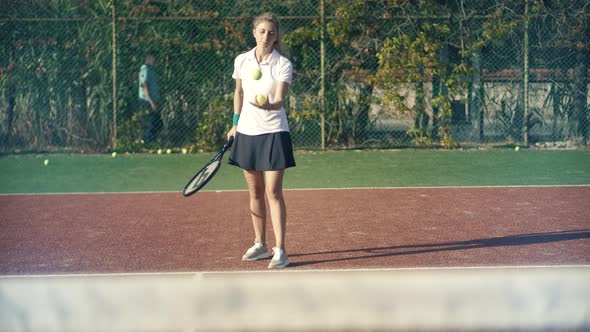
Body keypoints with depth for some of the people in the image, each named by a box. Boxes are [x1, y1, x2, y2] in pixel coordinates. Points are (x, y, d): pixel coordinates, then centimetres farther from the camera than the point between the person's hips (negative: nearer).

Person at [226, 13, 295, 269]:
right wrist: (235, 123, 17)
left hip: (274, 133, -4)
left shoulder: (283, 64, -9)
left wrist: (269, 105, -41)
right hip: (247, 132, 4)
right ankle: (260, 245, 23)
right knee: (255, 192, 11)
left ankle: (280, 251, -4)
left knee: (273, 192, -8)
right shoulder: (242, 61, 2)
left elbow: (280, 100, -19)